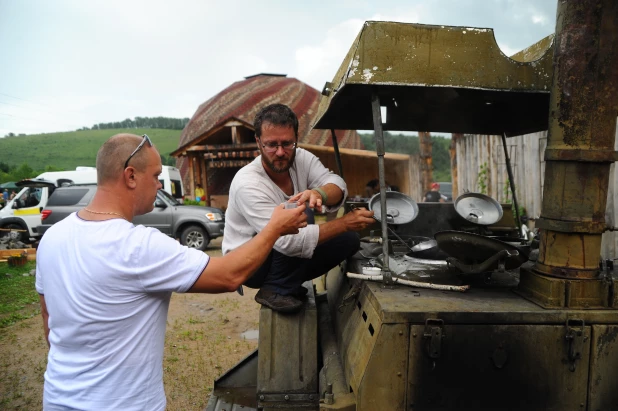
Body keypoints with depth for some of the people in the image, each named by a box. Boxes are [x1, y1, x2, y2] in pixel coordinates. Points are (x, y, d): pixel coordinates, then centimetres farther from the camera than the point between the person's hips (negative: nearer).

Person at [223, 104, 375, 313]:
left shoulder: (302, 158, -10)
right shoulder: (246, 184, -30)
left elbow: (337, 185, -23)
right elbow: (289, 242, -37)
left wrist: (319, 193, -48)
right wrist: (344, 223, -35)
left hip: (287, 256, 7)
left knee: (349, 240, -8)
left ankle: (289, 284, 4)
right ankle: (276, 289, -14)